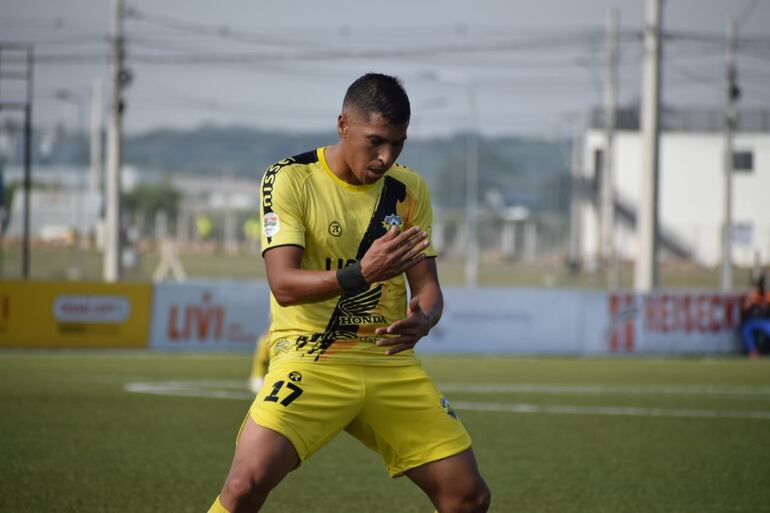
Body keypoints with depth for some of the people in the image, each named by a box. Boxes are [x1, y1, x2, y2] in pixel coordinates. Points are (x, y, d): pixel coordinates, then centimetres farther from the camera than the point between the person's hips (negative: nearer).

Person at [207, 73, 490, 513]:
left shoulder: (409, 190, 6)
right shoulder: (290, 179, -9)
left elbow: (427, 285, 7)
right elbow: (283, 284, -18)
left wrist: (424, 318, -18)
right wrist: (361, 273, -35)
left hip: (391, 361, 5)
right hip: (310, 358, -4)